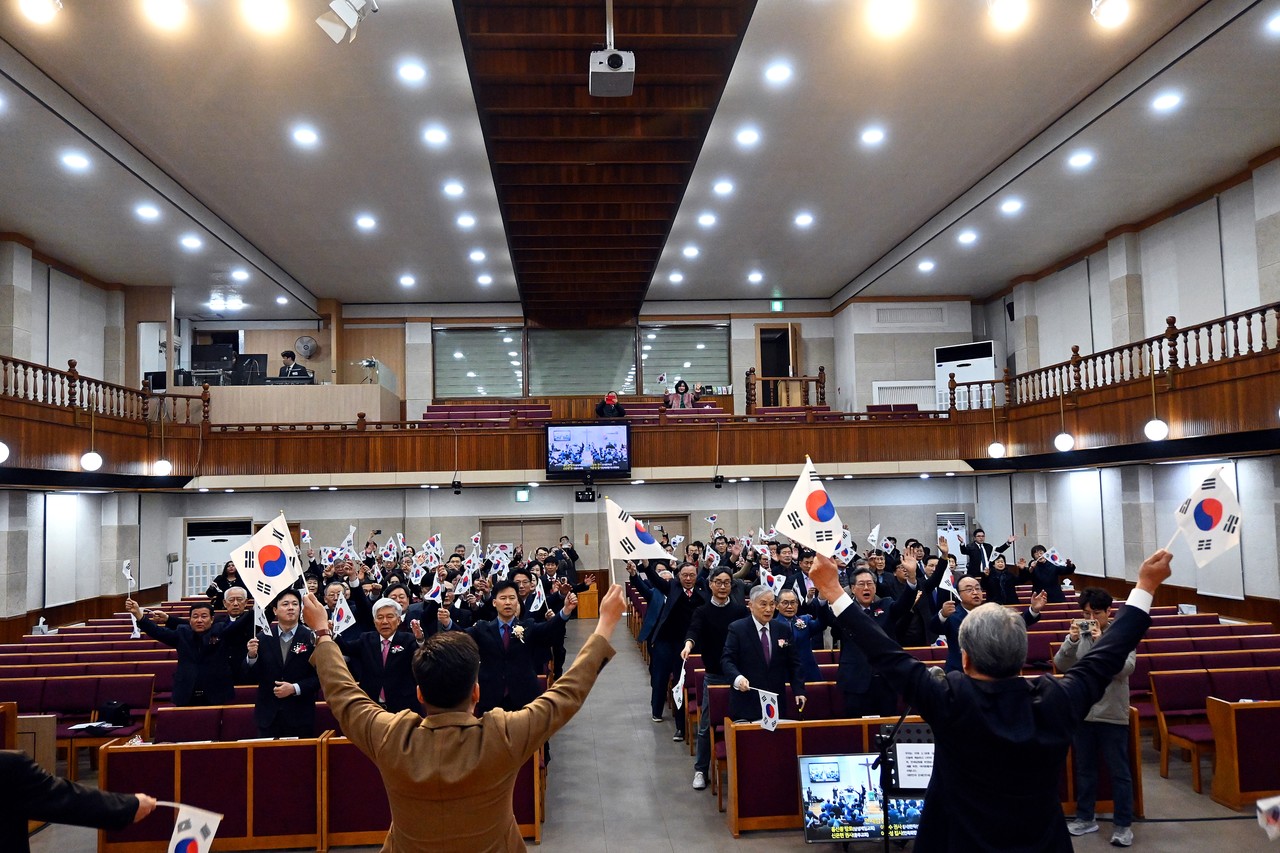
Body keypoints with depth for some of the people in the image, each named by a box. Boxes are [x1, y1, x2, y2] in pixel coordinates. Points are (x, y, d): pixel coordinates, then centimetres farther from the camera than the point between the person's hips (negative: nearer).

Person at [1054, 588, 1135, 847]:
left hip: (1112, 714, -3)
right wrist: (1072, 641, -21)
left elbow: (1125, 669, -18)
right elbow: (1061, 666, -6)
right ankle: (1085, 818, 26)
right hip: (1081, 712, 3)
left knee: (1119, 771, 5)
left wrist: (1101, 642, -25)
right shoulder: (1077, 634, 1)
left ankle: (1123, 824, 15)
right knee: (1084, 768, 14)